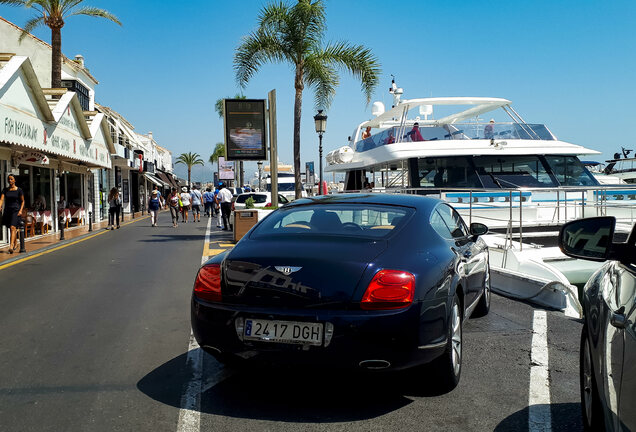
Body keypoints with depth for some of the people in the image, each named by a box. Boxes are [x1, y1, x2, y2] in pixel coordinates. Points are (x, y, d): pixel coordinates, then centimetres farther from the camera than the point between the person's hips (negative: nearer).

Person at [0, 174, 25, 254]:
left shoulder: (19, 190, -1)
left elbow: (22, 201, 6)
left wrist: (21, 210, -6)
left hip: (16, 211, -4)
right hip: (7, 211, 4)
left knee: (13, 227, -19)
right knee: (11, 229, 14)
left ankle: (11, 246, -27)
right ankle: (15, 244, 34)